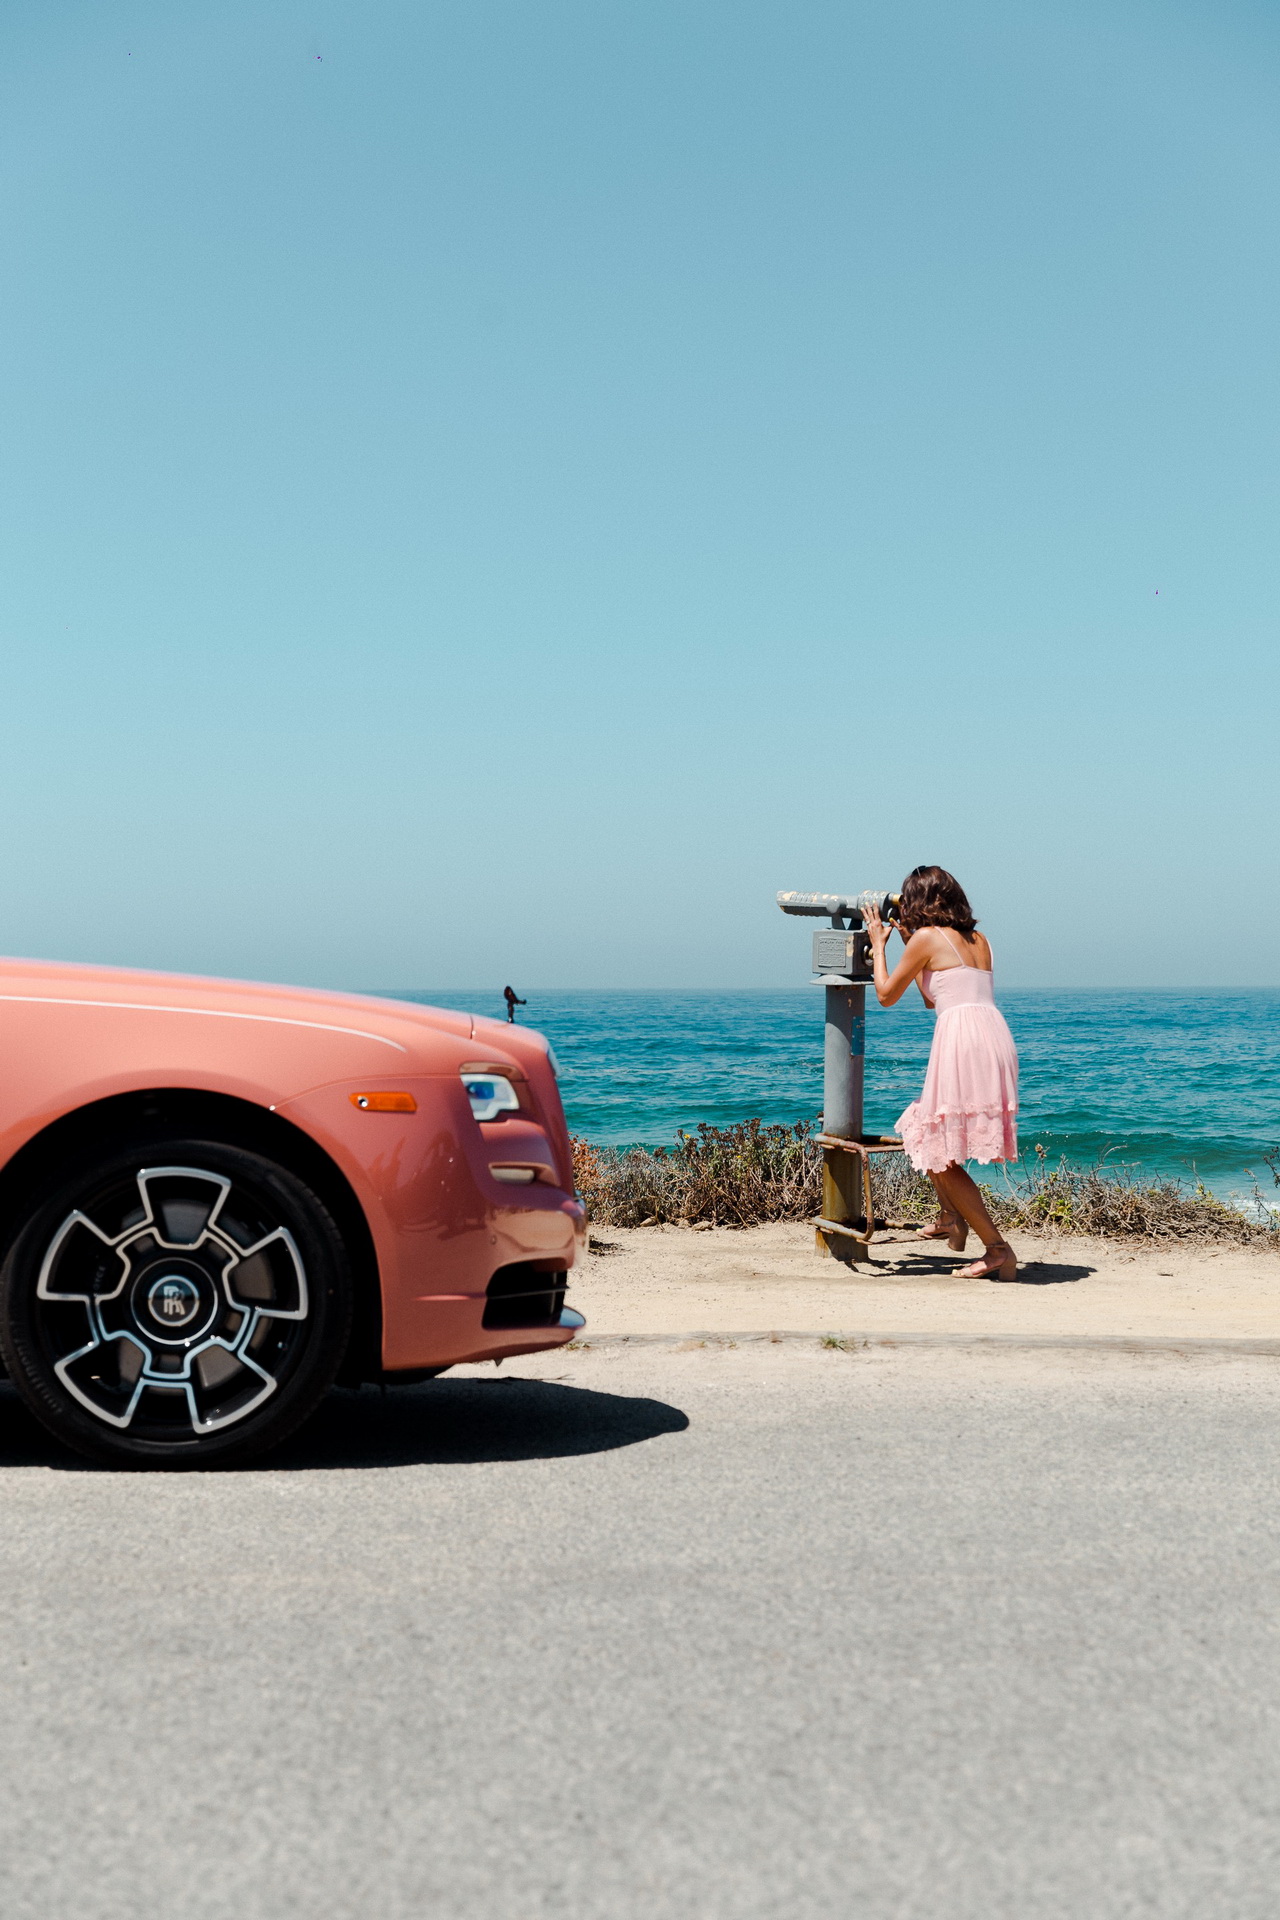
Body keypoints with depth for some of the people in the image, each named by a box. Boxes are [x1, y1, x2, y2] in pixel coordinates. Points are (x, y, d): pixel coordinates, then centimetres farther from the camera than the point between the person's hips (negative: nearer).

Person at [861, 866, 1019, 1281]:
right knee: (922, 1129, 27)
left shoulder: (926, 938, -1)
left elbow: (886, 995, 6)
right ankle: (951, 1217, 31)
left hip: (962, 1040, -8)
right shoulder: (978, 940, 20)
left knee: (941, 1155, -2)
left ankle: (997, 1249, -7)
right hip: (996, 1037, 8)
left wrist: (878, 943, 18)